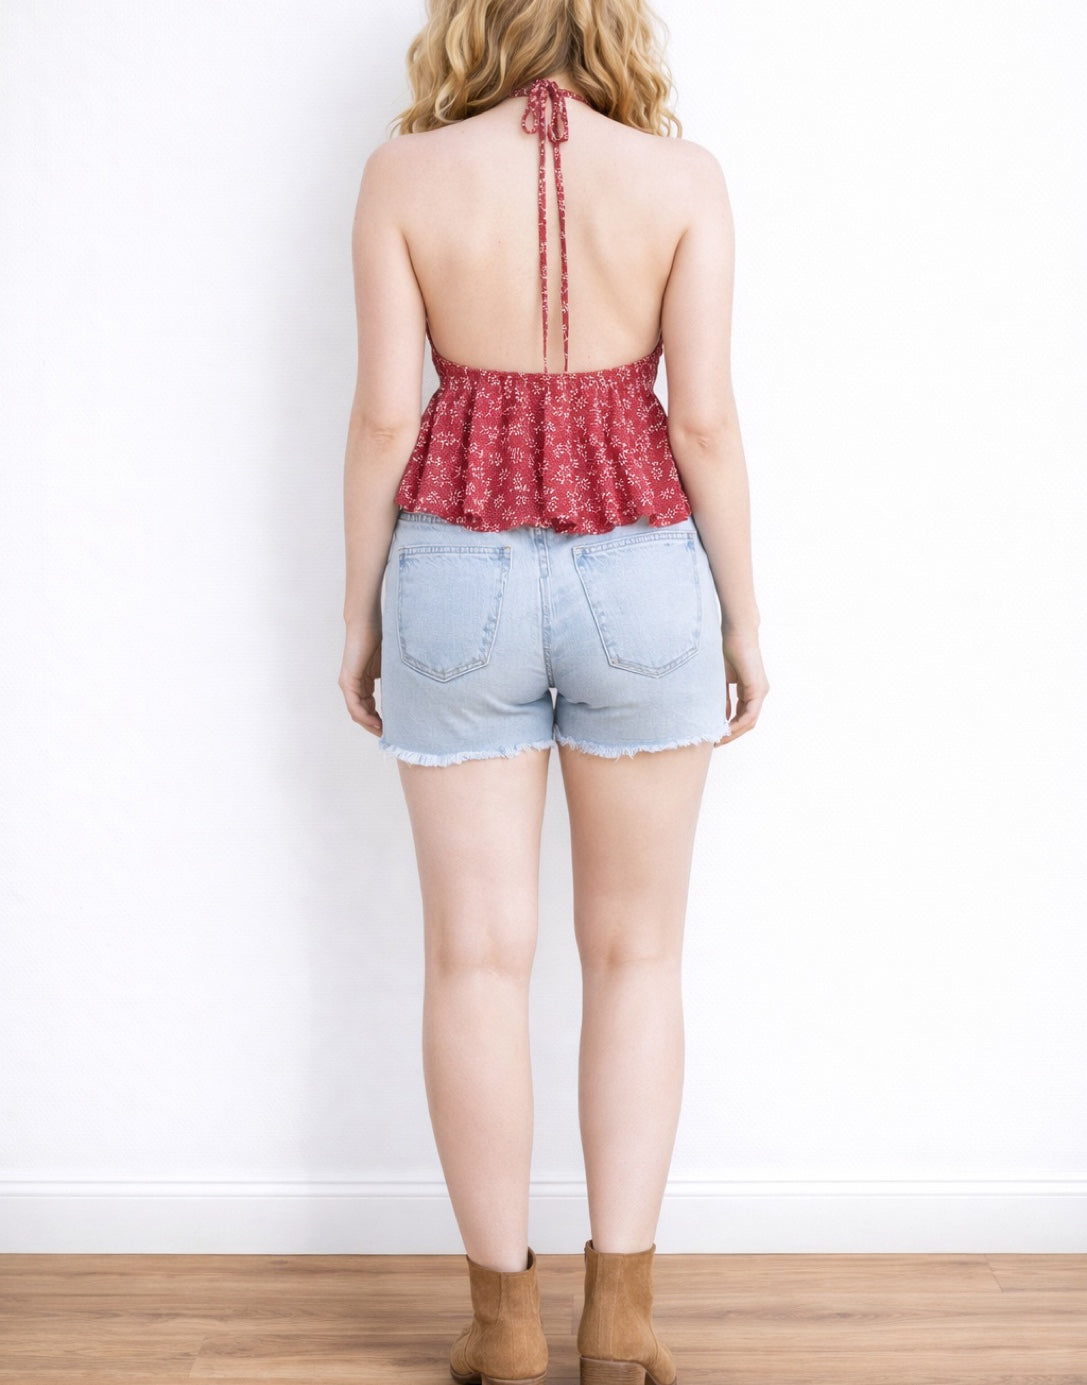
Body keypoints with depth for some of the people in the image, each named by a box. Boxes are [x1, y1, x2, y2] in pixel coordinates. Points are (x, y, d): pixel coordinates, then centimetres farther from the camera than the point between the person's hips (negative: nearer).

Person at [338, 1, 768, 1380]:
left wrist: (359, 615, 5)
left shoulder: (404, 173, -3)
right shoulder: (681, 175, -2)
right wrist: (745, 619, 4)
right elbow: (706, 416, -6)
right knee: (634, 952, 11)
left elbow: (384, 414, -5)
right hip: (639, 577, 0)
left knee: (478, 957, 7)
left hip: (458, 575, 0)